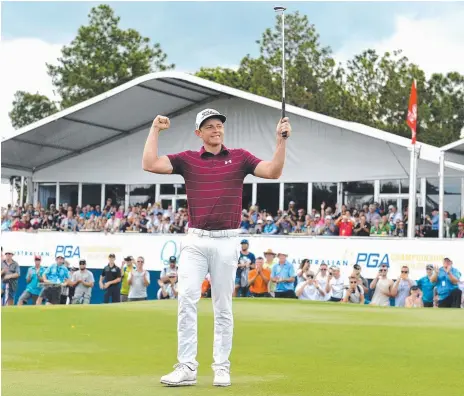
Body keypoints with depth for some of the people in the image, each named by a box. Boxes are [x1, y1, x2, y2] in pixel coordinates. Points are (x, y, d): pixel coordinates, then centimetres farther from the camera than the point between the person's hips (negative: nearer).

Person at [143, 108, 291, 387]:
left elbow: (273, 172, -4)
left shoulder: (240, 157, 6)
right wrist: (155, 130, -2)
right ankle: (187, 367, -8)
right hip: (195, 241, 1)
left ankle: (222, 367, 12)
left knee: (223, 306, 5)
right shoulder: (187, 159, 7)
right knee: (187, 299, -11)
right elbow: (149, 164, -3)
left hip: (227, 241, 0)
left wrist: (282, 140, -13)